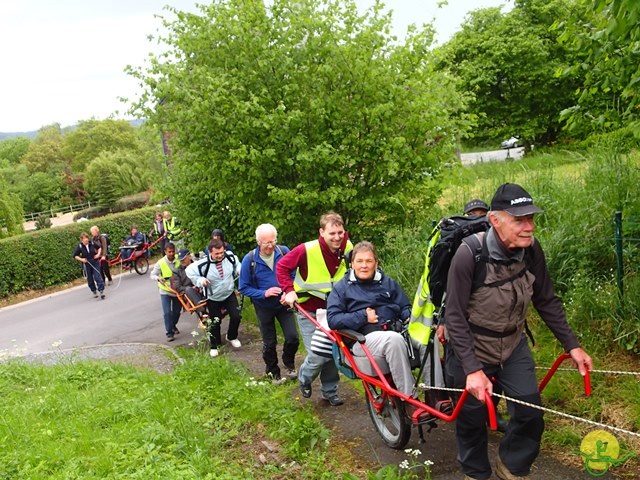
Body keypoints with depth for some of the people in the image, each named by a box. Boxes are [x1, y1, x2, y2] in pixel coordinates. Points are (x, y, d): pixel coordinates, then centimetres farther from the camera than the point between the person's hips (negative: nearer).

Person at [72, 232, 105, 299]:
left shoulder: (92, 243, -6)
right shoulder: (80, 246, -10)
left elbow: (99, 247, 13)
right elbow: (75, 256, -2)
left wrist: (98, 254, -1)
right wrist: (81, 259, -15)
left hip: (95, 263, 0)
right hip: (86, 265, 0)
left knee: (98, 277, -8)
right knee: (90, 279, 10)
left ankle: (101, 291, -8)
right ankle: (94, 292, 27)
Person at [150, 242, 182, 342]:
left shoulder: (179, 260, -9)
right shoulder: (160, 263, -14)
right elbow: (152, 275, -9)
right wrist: (158, 278, -31)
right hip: (165, 291, -3)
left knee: (177, 311, 17)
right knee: (167, 312, -9)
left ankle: (173, 326, 43)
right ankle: (169, 333, 0)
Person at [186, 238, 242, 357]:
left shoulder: (230, 257, -18)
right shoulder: (203, 264, -28)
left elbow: (237, 264, 6)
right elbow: (189, 271, -12)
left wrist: (240, 271, -13)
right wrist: (200, 280, -26)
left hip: (229, 294, 2)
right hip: (213, 298, -2)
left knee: (236, 316, 1)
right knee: (215, 322, 10)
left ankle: (231, 337, 31)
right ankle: (214, 346, 33)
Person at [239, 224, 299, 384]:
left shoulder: (284, 252, -16)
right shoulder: (249, 260, -20)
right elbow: (244, 288, -12)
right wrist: (264, 293, -25)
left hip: (284, 303, 1)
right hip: (264, 307, -1)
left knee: (293, 338, -3)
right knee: (269, 343, 12)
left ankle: (289, 364, 28)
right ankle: (273, 371, 37)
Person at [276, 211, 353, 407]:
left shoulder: (348, 248, -10)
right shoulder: (307, 250, -24)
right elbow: (282, 266, -12)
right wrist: (289, 290, -20)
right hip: (309, 311, -4)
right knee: (318, 356, -8)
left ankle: (330, 391, 30)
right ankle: (304, 378, 26)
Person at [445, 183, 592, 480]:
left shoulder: (531, 249, -14)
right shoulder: (470, 253, -29)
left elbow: (547, 302, 0)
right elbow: (455, 317, -25)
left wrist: (572, 345, 0)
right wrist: (472, 369, -29)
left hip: (513, 345, 4)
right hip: (473, 349, -4)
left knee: (530, 412, 2)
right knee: (473, 418, 10)